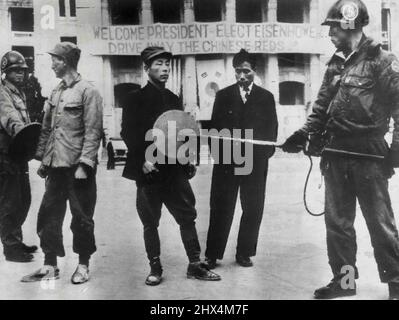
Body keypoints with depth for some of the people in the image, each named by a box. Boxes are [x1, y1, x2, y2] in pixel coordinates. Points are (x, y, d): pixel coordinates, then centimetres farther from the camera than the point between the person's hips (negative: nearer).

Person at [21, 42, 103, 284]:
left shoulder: (88, 92, -8)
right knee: (48, 216, 8)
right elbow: (47, 128, 17)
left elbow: (93, 131, -14)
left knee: (82, 217, 5)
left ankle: (83, 265, 20)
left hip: (78, 166, -7)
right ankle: (50, 266, 20)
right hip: (56, 165, 7)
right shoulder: (55, 92, 14)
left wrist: (84, 164, -19)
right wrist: (43, 158, 12)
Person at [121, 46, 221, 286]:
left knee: (188, 216, 4)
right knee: (150, 222, 4)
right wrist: (143, 158, -17)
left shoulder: (173, 99, 15)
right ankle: (155, 268, 17)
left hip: (175, 169, 5)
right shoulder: (136, 98, -2)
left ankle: (195, 265, 13)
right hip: (149, 170, -4)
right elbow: (128, 133, -9)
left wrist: (188, 160, 10)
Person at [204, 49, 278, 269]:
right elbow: (214, 126, 6)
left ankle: (244, 253, 19)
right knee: (220, 208, 2)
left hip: (255, 161, 1)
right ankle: (212, 255, 10)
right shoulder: (223, 96, 7)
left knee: (253, 209, 6)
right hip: (226, 160, 0)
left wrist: (266, 152, -6)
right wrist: (216, 150, -6)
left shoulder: (266, 97, 7)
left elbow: (271, 128, 5)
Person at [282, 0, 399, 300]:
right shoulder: (336, 64, 12)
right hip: (335, 155, 6)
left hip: (369, 156, -6)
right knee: (337, 222, 10)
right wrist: (304, 134, 5)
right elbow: (322, 107, 16)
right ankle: (344, 279, 23)